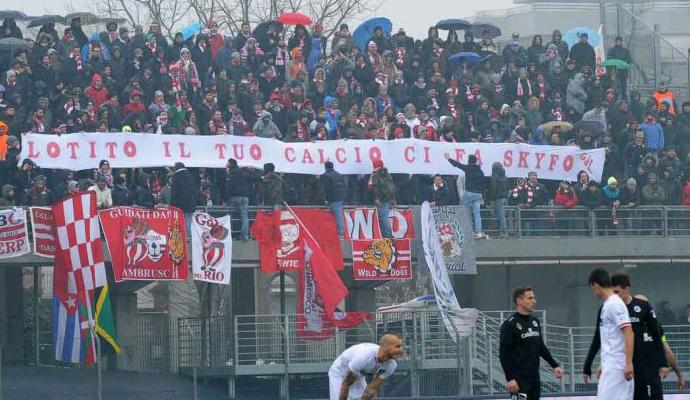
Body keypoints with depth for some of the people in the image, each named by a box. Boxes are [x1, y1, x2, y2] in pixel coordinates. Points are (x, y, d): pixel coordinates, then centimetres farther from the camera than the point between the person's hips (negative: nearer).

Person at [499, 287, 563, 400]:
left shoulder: (535, 321, 12)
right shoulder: (510, 324, -11)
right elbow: (504, 353, -15)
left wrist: (555, 365, 15)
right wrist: (510, 378, -21)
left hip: (534, 377, 8)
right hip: (519, 379, -8)